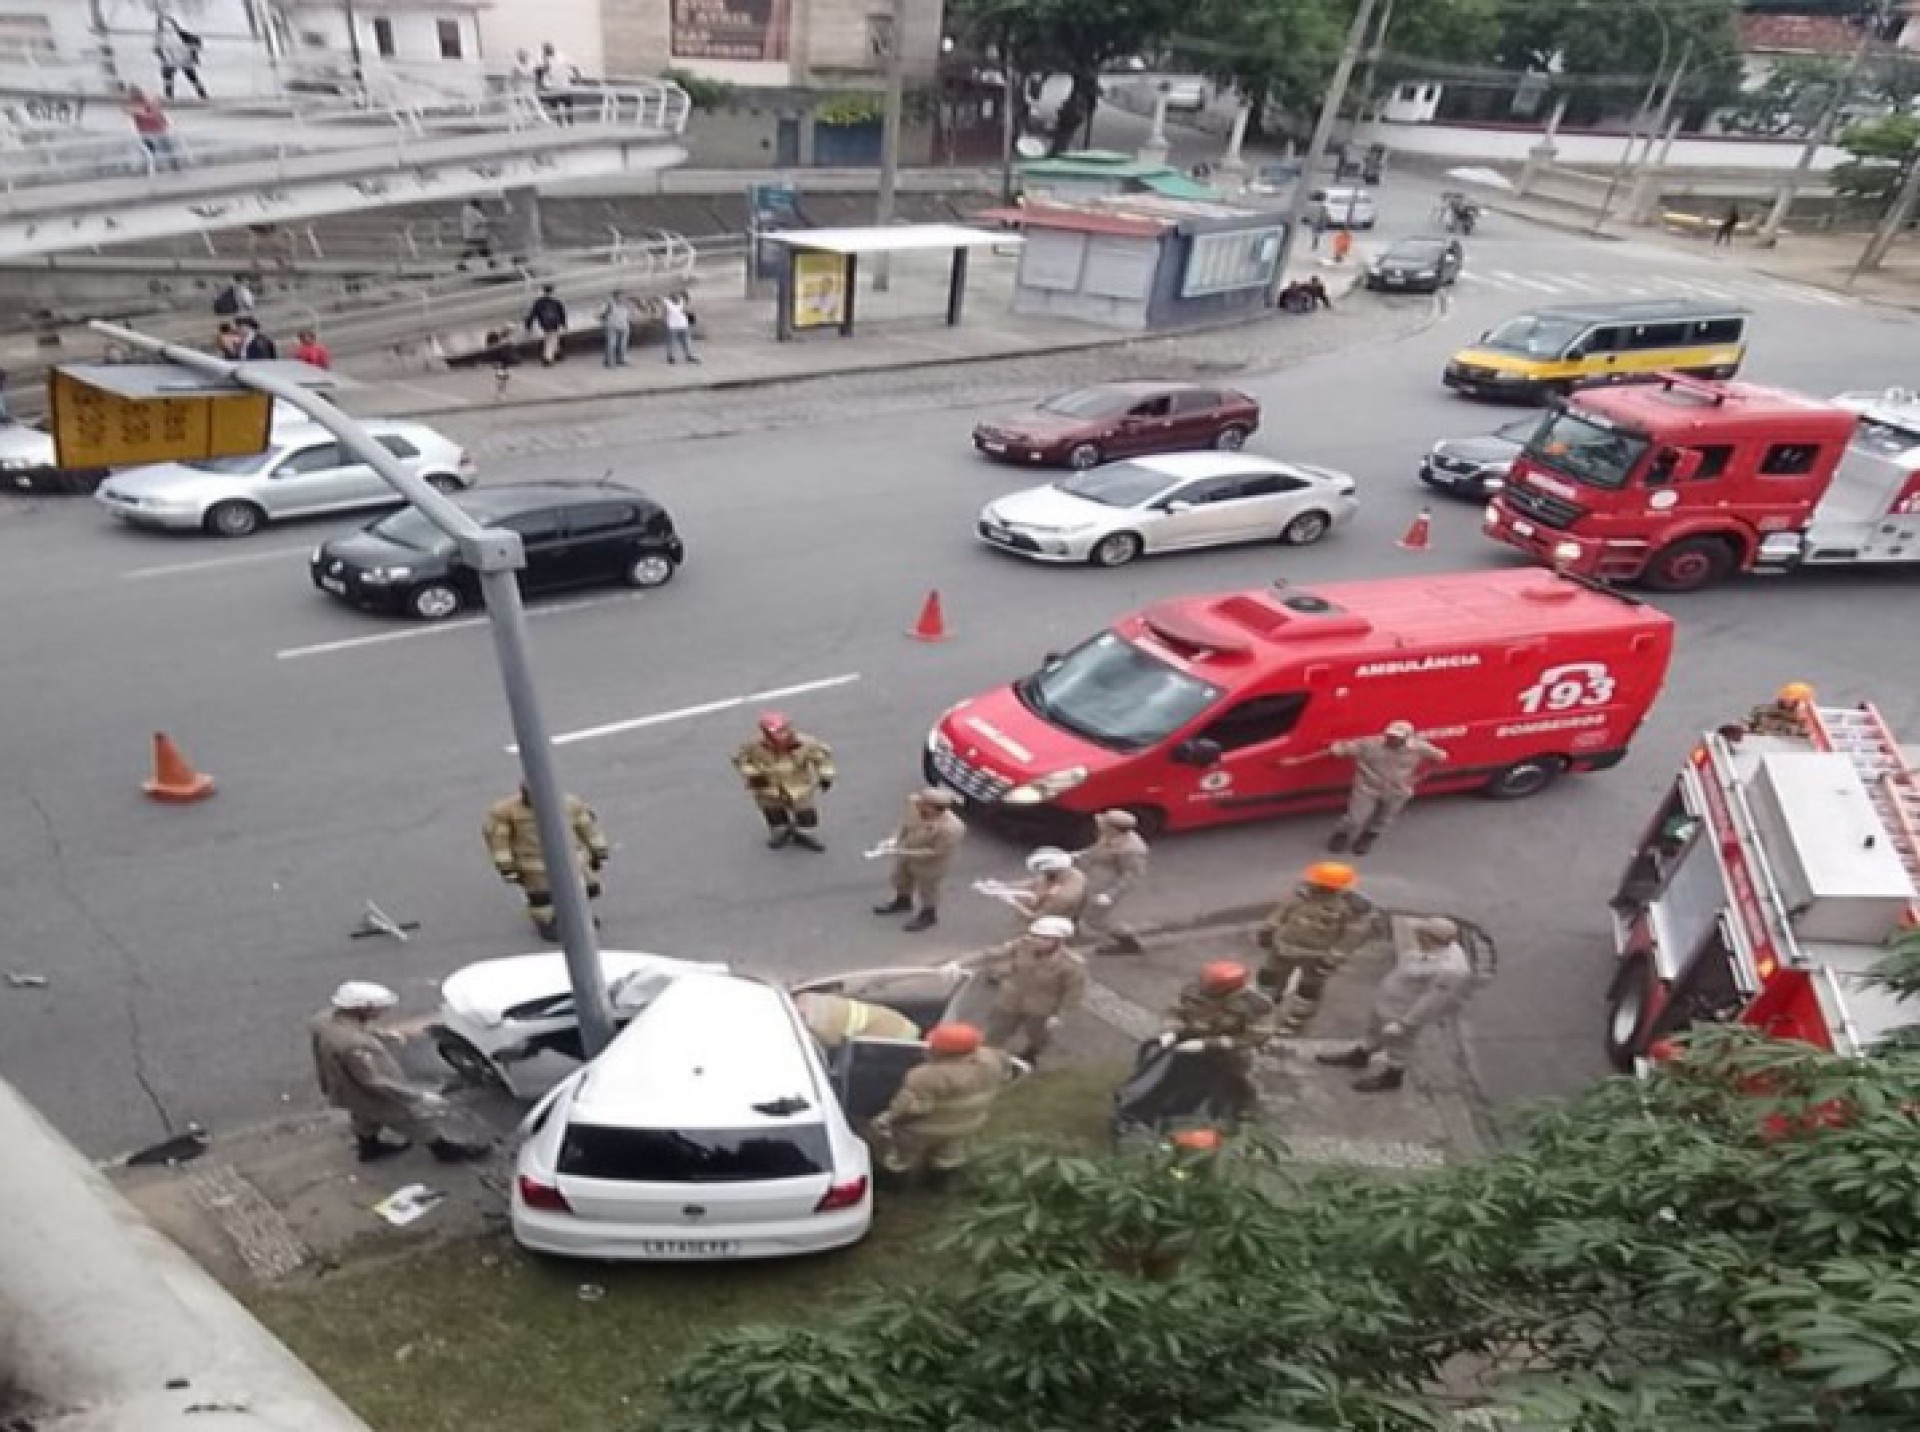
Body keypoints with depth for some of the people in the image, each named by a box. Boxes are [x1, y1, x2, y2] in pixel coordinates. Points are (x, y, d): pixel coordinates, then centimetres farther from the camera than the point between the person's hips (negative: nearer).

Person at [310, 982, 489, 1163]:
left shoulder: (322, 1019, -16)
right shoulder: (355, 1045, -43)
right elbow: (375, 1082, -34)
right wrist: (418, 1096, -24)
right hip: (371, 1098, -7)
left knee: (366, 1120, 37)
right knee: (423, 1118, 16)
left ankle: (370, 1148, 62)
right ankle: (446, 1149, 38)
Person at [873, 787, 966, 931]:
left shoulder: (951, 828, -41)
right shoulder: (914, 802, -24)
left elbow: (938, 852, -28)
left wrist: (906, 853, -25)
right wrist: (897, 837, -13)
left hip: (929, 864, -6)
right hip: (905, 853, 6)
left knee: (927, 890, 21)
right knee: (901, 880, 30)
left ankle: (928, 915, 49)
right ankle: (903, 902, 60)